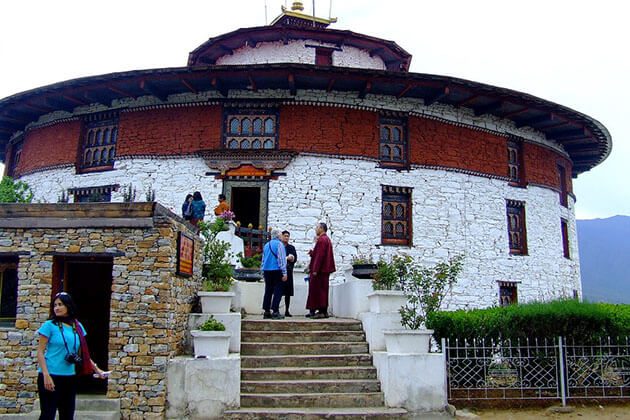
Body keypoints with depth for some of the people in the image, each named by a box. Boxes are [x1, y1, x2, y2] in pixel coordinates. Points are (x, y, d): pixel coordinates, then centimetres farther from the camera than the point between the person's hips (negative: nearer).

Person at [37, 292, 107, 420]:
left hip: (70, 377, 5)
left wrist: (97, 369, 10)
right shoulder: (49, 325, -5)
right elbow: (40, 352, -8)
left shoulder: (77, 326, 8)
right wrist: (46, 375, -18)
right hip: (51, 376, -5)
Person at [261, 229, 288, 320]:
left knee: (268, 291, 10)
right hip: (277, 270, -7)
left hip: (267, 270, 7)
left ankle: (267, 312, 12)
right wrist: (284, 273, -12)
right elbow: (281, 259, -12)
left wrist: (263, 272, 22)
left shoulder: (266, 245, 13)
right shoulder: (279, 244, -8)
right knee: (278, 291, -4)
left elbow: (263, 259, 17)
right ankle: (275, 312, -9)